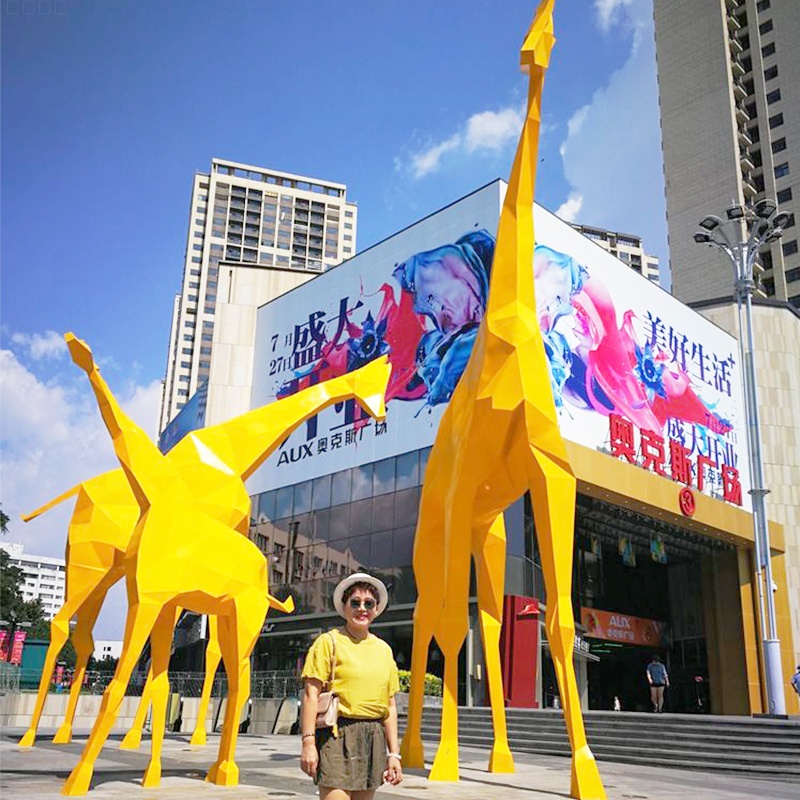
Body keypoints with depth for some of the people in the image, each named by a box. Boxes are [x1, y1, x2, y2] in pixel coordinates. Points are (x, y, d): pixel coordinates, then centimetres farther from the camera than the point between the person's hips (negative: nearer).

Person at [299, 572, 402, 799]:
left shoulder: (384, 649, 14)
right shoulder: (329, 642, -1)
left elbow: (390, 705, 16)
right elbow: (311, 695, -6)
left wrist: (393, 753, 13)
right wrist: (308, 743, -14)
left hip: (373, 738, 5)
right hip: (337, 736, -5)